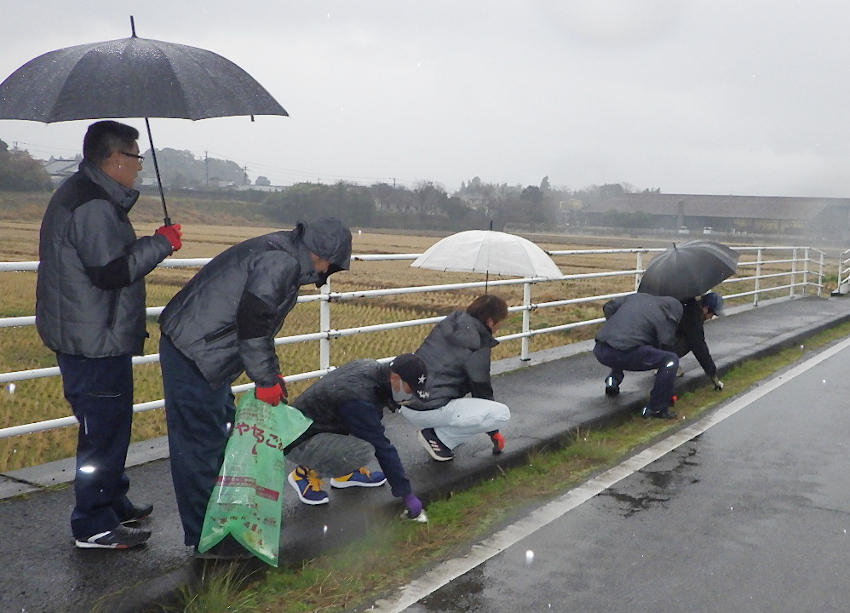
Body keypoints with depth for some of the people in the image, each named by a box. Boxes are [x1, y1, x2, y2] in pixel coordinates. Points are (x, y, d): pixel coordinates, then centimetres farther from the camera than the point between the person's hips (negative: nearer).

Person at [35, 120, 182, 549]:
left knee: (111, 423, 21)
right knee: (103, 431, -2)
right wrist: (160, 243, -17)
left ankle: (114, 503, 35)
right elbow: (112, 272, -25)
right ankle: (95, 527, 8)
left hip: (85, 338, 11)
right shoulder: (93, 205, -20)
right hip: (96, 342, -11)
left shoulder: (81, 195, 15)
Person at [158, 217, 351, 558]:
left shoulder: (280, 256, 15)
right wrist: (266, 380, -16)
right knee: (201, 445, -3)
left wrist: (271, 375, 22)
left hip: (195, 351, 11)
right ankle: (206, 539, 8)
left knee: (223, 434, 20)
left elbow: (259, 322, 23)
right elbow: (253, 320, -26)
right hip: (193, 354, -11)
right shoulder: (282, 262, -18)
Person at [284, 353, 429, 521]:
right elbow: (381, 447, -27)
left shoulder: (372, 368, -6)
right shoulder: (358, 398, -32)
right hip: (298, 442, -9)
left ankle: (345, 473, 12)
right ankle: (306, 473, -5)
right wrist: (407, 494, -20)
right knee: (364, 451, -29)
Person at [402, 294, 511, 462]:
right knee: (502, 413, -8)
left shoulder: (448, 324, 9)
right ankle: (438, 436, -2)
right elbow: (482, 390, -1)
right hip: (428, 411, -9)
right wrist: (493, 432, 15)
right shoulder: (477, 348, -12)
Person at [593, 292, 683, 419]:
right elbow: (667, 348, 13)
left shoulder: (638, 297, 22)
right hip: (622, 354, -7)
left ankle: (613, 380, 24)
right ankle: (655, 409, 5)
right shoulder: (665, 318, 7)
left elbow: (608, 307, 24)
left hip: (599, 350, 7)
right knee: (671, 360, 2)